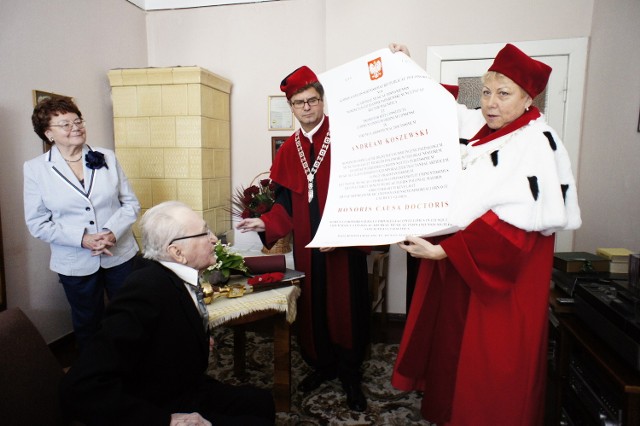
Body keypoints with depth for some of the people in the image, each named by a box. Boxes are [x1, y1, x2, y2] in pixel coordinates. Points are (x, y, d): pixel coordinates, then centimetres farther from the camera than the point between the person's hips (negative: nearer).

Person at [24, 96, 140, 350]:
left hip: (120, 255, 1)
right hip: (75, 263, -1)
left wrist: (113, 232, -16)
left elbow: (131, 203, 0)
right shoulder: (35, 168, -4)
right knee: (87, 324, 17)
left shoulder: (107, 158, 0)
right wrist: (82, 239, -18)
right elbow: (37, 223, -4)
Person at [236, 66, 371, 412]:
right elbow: (286, 200, 9)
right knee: (312, 304, 12)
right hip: (306, 243, 4)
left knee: (346, 304, 7)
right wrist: (266, 223, -6)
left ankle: (350, 373, 27)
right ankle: (322, 364, 34)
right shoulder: (288, 149, 9)